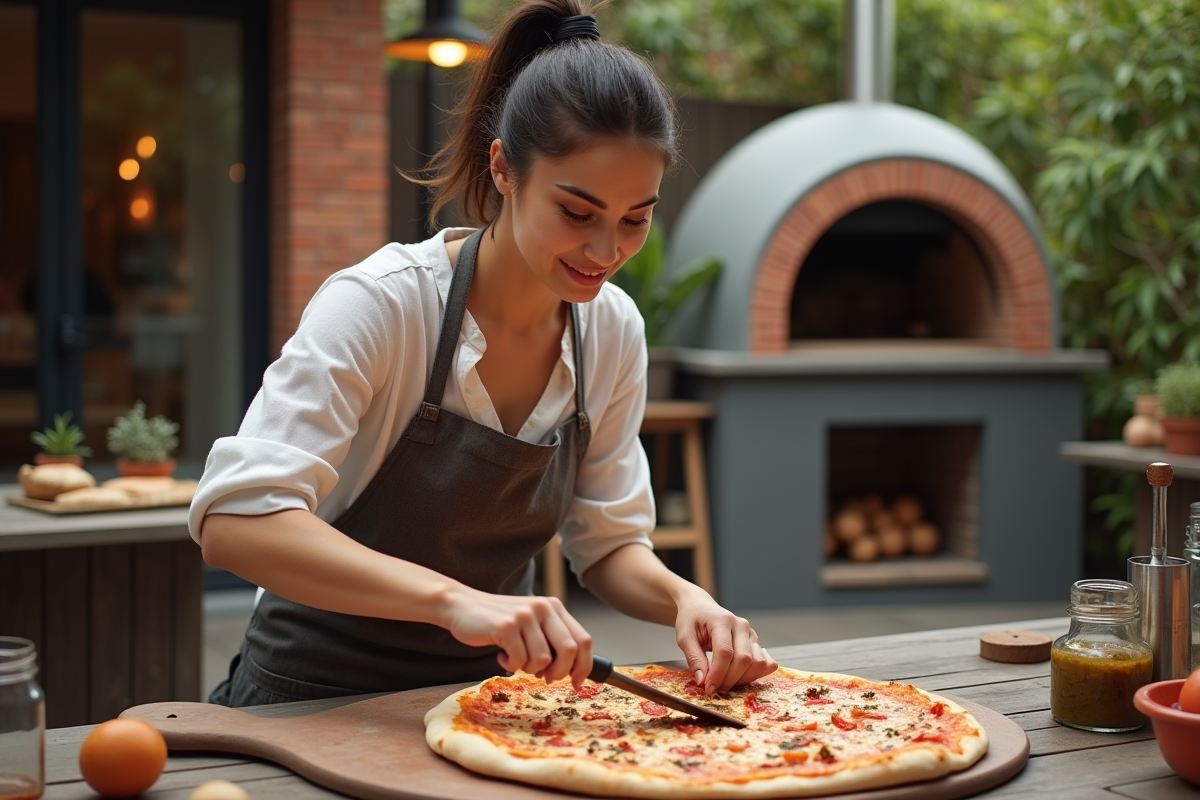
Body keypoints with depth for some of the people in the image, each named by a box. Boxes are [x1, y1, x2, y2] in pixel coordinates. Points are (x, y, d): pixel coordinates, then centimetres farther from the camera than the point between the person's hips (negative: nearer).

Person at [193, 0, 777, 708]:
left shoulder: (613, 330, -2)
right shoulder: (382, 303, -20)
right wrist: (455, 598, -42)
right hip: (323, 702, -4)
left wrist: (682, 597, -15)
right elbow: (234, 519, -30)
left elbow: (607, 541, 7)